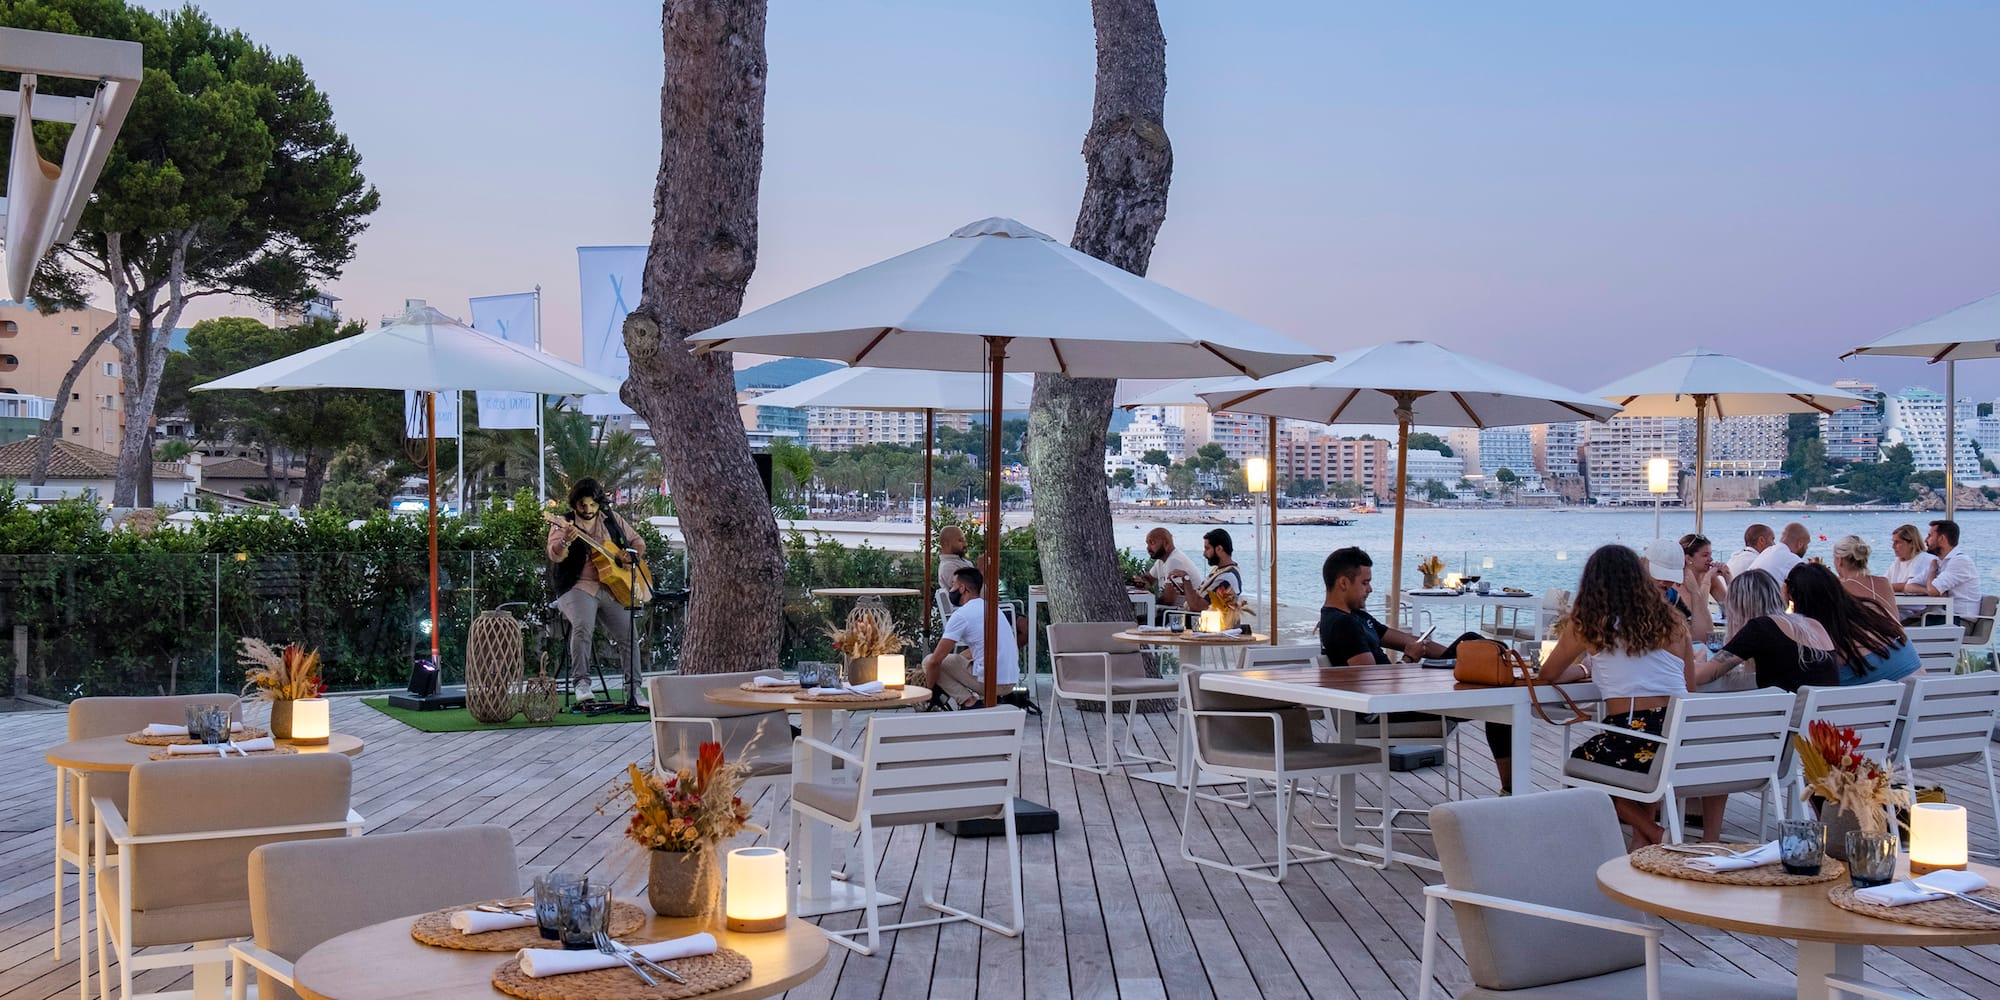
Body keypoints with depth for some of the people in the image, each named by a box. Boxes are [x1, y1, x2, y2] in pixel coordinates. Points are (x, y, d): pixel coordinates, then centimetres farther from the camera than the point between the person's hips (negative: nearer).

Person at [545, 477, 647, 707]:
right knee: (583, 626, -32)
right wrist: (566, 541, -39)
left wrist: (631, 554, 0)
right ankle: (581, 684, -28)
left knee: (629, 634, -13)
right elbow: (555, 556, -17)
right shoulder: (563, 525, 1)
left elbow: (638, 542, 23)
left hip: (614, 589, 4)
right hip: (578, 587, -4)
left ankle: (633, 692, -5)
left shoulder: (612, 519, 15)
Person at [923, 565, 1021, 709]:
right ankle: (985, 698, 11)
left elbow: (935, 661, -9)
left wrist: (930, 688, 6)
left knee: (930, 661, 2)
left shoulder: (961, 615, -10)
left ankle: (969, 702, -8)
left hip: (989, 680, -8)